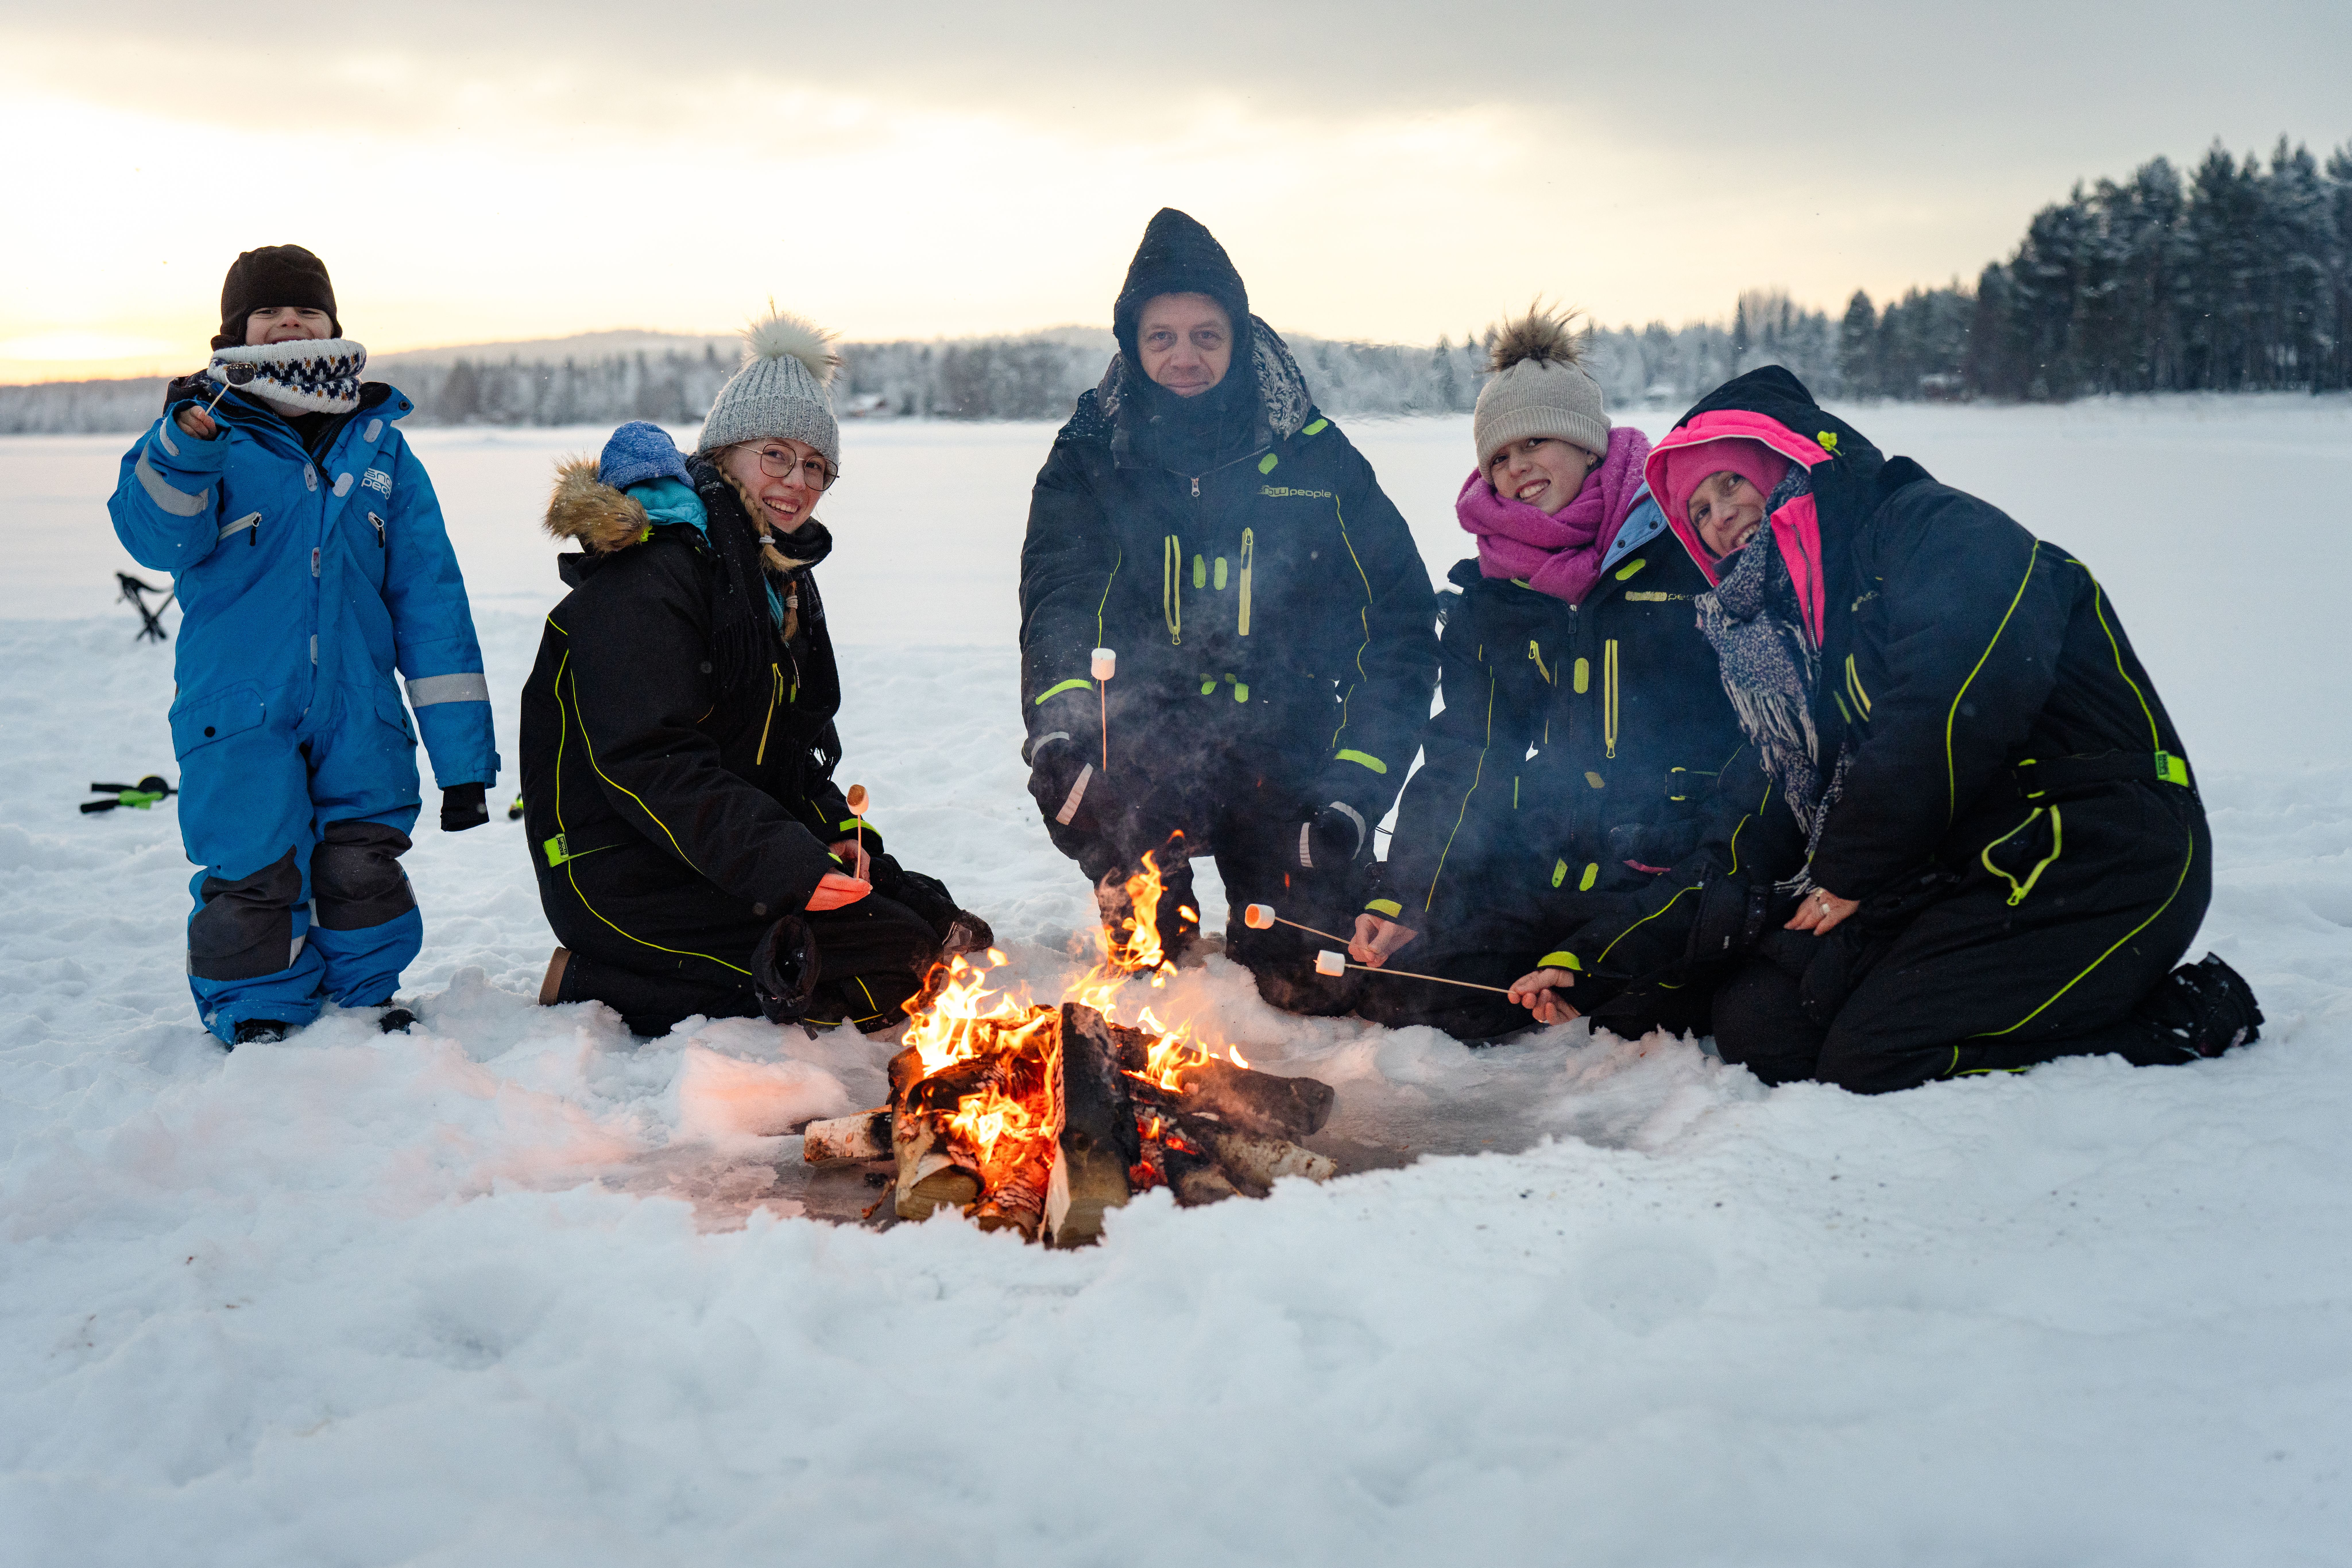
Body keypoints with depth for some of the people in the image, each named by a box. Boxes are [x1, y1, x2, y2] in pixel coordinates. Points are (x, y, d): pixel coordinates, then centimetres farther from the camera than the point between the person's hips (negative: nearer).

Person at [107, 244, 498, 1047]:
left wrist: (462, 752, 3)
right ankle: (259, 1026, 20)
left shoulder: (381, 448, 10)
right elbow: (157, 538, -13)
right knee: (252, 878, 0)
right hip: (238, 712, -2)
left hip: (360, 716, 2)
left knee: (364, 871, 5)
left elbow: (430, 599, 8)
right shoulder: (207, 433, 4)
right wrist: (183, 447, -34)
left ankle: (368, 1007, 26)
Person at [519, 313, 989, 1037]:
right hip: (626, 878, -9)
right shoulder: (649, 575, -15)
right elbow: (645, 762, -24)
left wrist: (834, 832, -1)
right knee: (898, 968, -17)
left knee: (943, 924, 2)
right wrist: (787, 865, -30)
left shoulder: (782, 574, 15)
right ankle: (596, 989, -10)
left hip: (732, 853, 10)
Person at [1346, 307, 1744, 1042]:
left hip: (1686, 870, -4)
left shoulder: (1691, 547, -3)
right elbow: (1461, 759, 11)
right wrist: (1400, 898, 0)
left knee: (1646, 1009, -27)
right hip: (1554, 869, 5)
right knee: (1405, 993, -7)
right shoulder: (1491, 593, 11)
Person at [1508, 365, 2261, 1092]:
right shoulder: (1779, 648, 17)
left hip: (2100, 857, -8)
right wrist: (1597, 962, 7)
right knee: (1755, 1026, -6)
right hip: (1951, 876, 8)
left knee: (1873, 1062, -21)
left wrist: (1851, 871, -14)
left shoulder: (1936, 528, -7)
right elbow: (1741, 851, 15)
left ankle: (2184, 1018, -5)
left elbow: (1963, 705, -25)